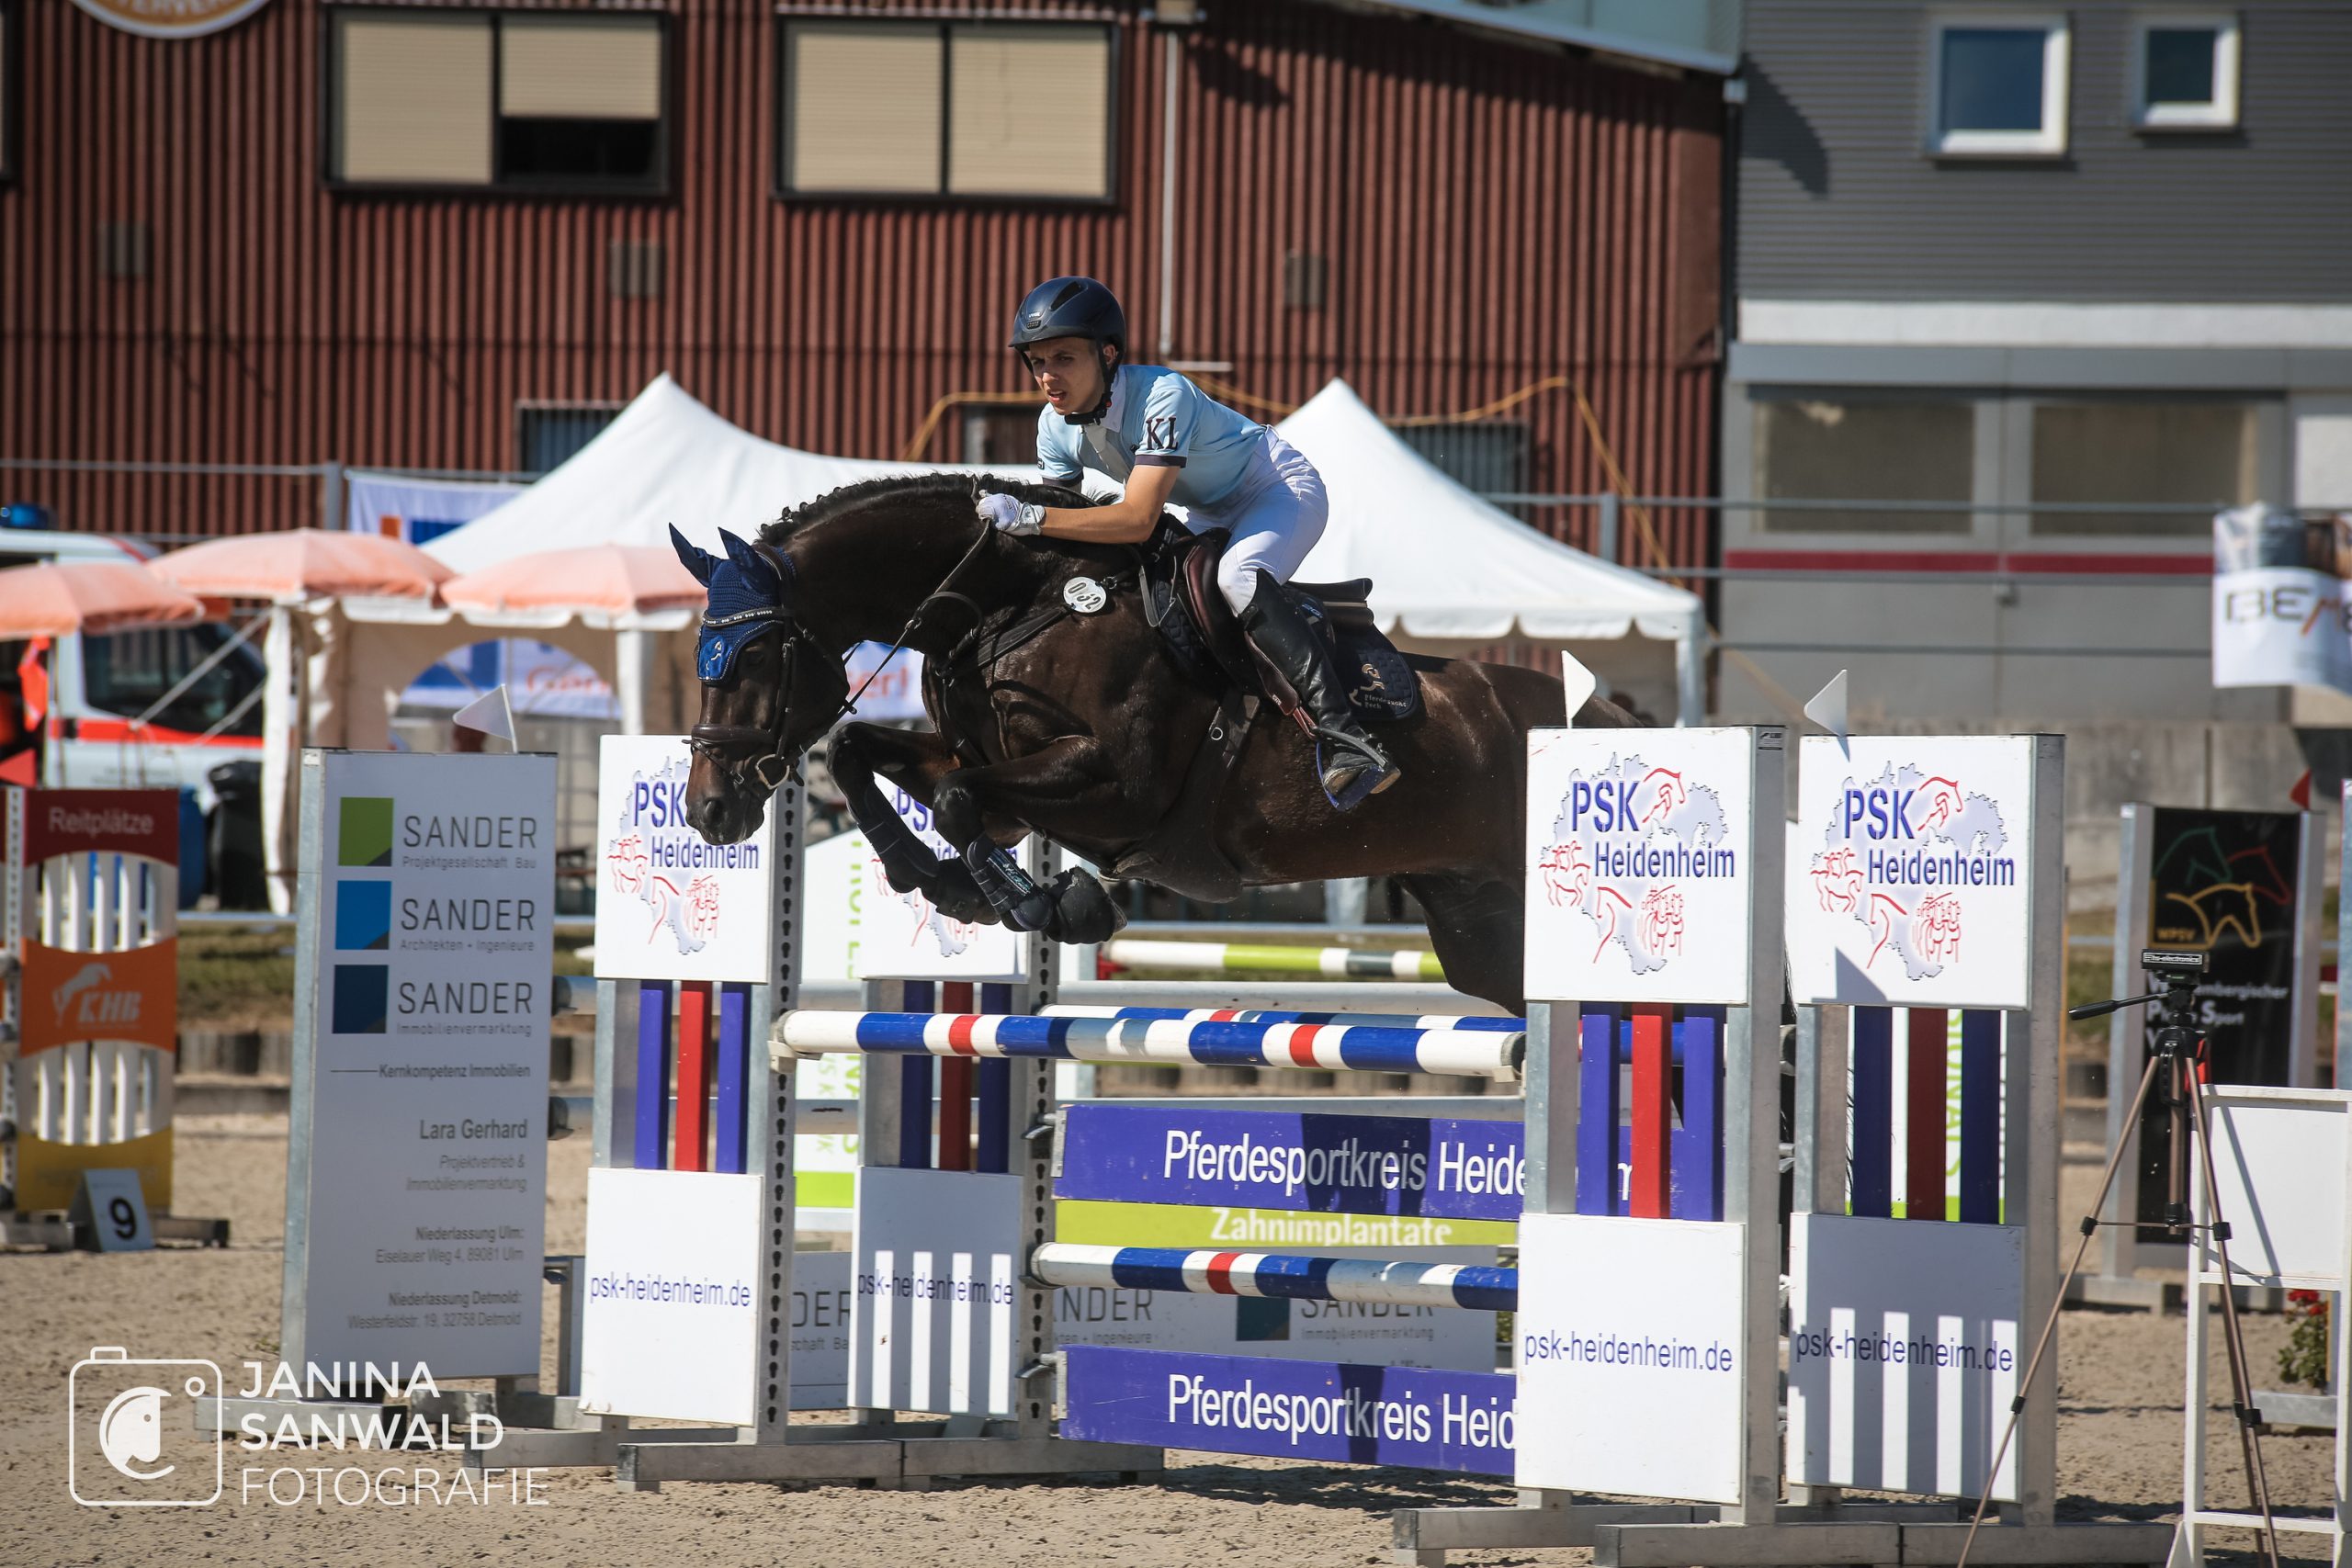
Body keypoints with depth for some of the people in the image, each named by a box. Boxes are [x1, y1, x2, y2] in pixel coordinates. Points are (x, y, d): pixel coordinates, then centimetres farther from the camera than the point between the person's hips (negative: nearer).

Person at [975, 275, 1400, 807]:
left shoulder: (1162, 396, -35)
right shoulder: (1056, 426, -11)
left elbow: (1138, 520, -42)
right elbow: (1060, 513, -1)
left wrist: (1028, 516, -45)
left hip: (1282, 490, -9)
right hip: (1213, 514, 9)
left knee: (1236, 578, -35)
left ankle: (1344, 738, -45)